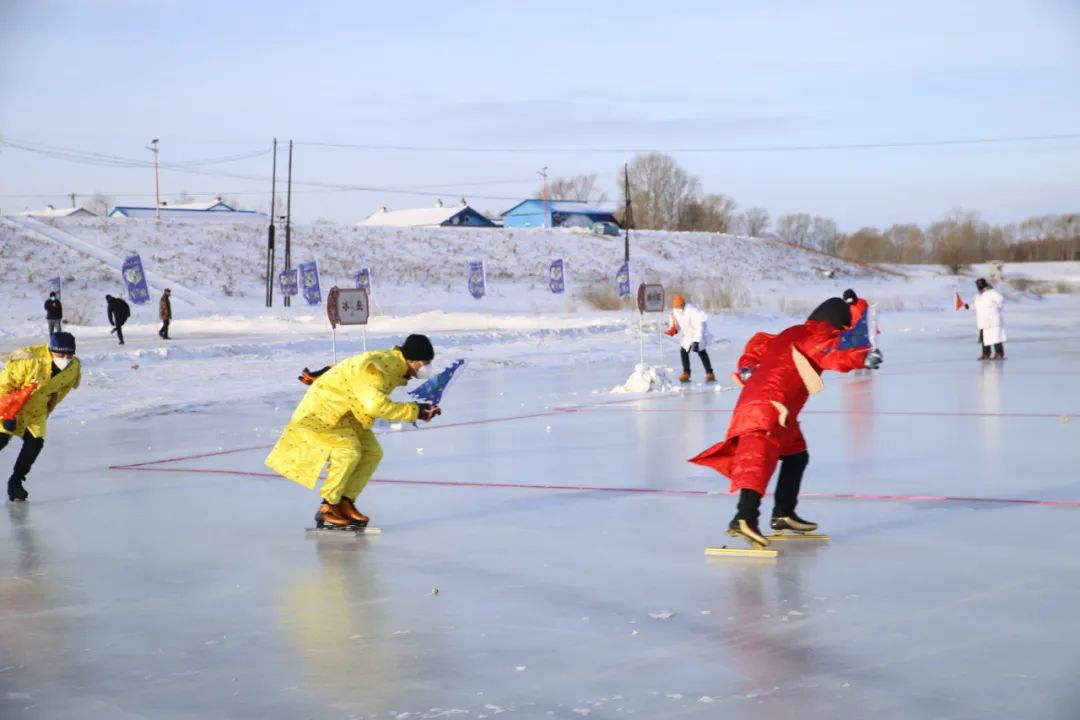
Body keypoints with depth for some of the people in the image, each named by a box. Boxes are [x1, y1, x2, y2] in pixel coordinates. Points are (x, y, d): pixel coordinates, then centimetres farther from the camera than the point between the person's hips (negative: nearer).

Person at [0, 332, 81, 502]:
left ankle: (15, 482, 8)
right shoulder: (31, 360, -33)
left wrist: (48, 410, 14)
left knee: (35, 443, -8)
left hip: (36, 410, 5)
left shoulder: (73, 368, -14)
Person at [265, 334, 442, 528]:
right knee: (349, 451, -23)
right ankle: (328, 507, -9)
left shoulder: (396, 366, -3)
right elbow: (375, 405, -41)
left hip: (347, 412, 9)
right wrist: (414, 411, -36)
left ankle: (345, 503, 8)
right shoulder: (374, 368, -32)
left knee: (372, 452, 0)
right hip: (322, 409, -9)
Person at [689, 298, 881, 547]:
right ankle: (745, 518, -39)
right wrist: (863, 358, -31)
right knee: (760, 458, -24)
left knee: (796, 456, 22)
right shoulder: (817, 334, -1)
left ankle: (783, 513, 26)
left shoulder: (794, 333, 26)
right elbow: (831, 356, -21)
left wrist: (747, 367, 28)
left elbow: (759, 342, 34)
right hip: (768, 405, -10)